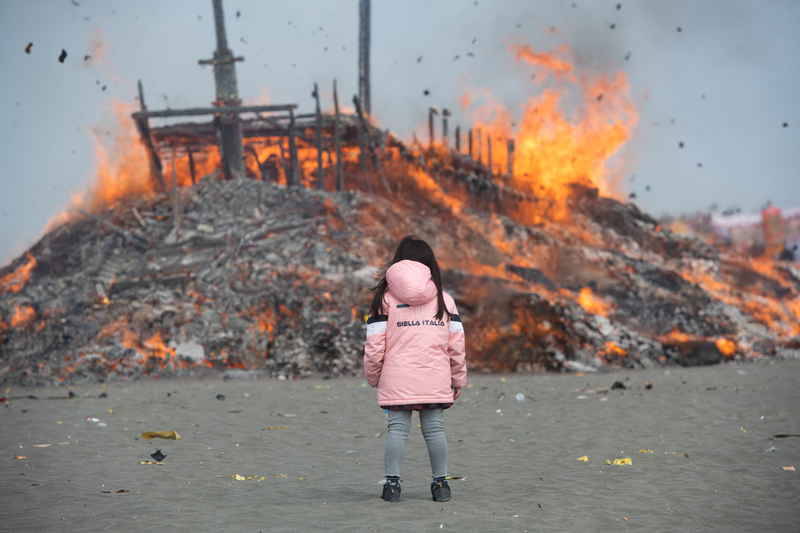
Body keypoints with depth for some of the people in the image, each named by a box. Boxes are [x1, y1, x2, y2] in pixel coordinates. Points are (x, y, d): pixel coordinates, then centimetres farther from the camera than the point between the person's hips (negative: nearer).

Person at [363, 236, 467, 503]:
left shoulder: (385, 298, 2)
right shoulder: (444, 299, 8)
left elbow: (374, 345, -1)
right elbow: (456, 343, 8)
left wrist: (373, 376, 12)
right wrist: (458, 379, 17)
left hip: (397, 380, -1)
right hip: (435, 380, 2)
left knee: (397, 429, 2)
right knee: (435, 428, 7)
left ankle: (392, 483, -1)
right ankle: (441, 483, 9)